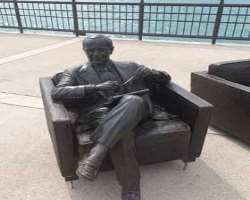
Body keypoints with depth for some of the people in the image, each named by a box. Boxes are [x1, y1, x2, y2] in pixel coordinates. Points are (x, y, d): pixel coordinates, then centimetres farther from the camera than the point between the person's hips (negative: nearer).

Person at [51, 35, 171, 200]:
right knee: (122, 132, -35)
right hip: (98, 113, -1)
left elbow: (165, 78, 23)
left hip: (131, 109, 2)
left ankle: (96, 153, -37)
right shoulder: (75, 72, 17)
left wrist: (149, 73, -2)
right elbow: (57, 93, -3)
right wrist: (95, 87, -15)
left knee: (133, 100, -35)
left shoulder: (130, 67, 22)